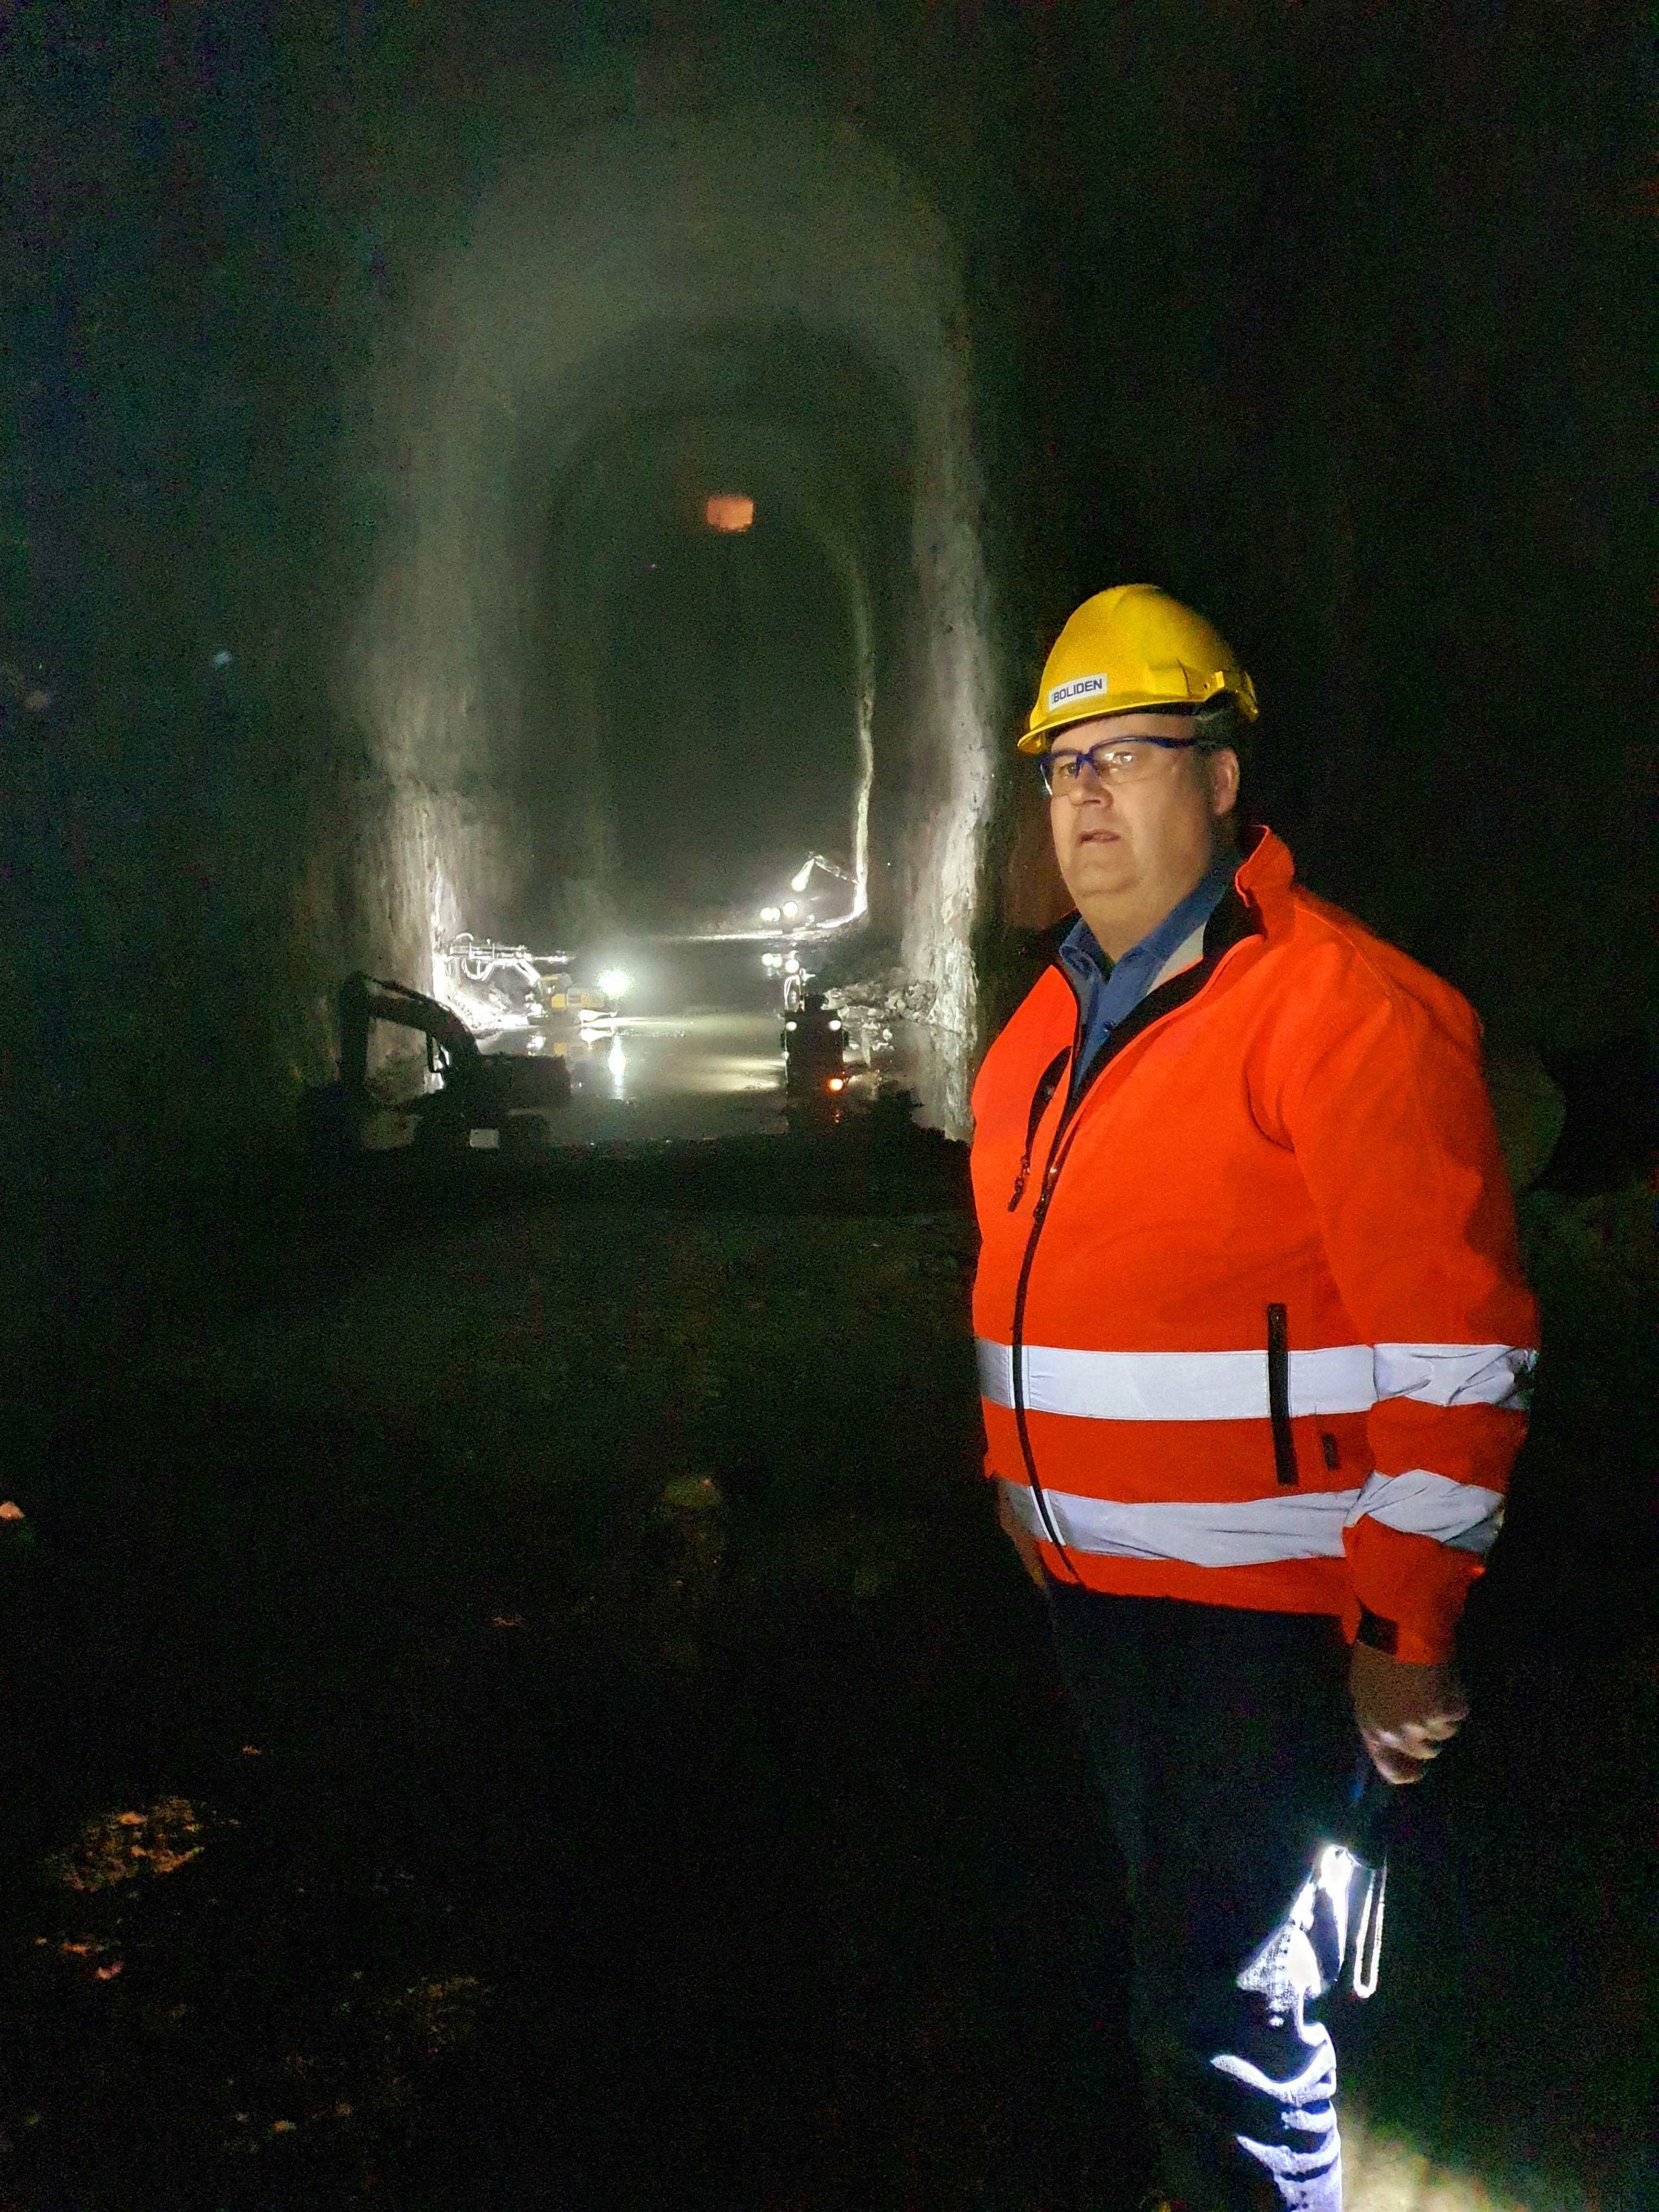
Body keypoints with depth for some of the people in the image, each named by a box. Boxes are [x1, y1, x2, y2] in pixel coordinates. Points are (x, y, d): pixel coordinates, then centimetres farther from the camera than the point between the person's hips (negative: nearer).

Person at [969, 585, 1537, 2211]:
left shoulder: (1338, 1007, -16)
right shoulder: (1052, 1021, 10)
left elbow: (1456, 1347, -19)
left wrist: (1405, 1631, -17)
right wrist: (1025, 1500, 20)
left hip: (1263, 1613, -8)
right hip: (1094, 1590, 8)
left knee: (1227, 2006, 0)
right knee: (1177, 1949, 22)